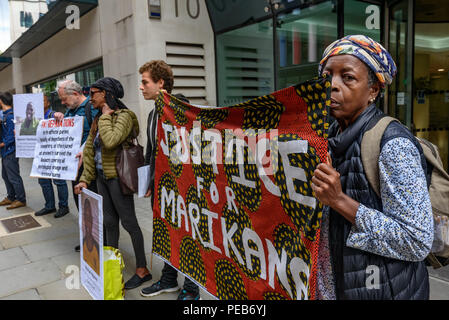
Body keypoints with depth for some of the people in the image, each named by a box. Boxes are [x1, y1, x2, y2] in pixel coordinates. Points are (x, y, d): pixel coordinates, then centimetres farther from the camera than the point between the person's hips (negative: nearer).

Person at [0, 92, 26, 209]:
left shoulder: (10, 116, -18)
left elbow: (11, 137, -21)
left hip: (10, 152, -10)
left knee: (14, 177, -2)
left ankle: (21, 200, 7)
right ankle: (11, 197, 30)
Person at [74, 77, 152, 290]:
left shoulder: (123, 116, -13)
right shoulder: (98, 119, 13)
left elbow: (110, 141, -30)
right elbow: (90, 149, 13)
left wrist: (106, 116, -16)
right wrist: (85, 178, 9)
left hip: (117, 177, -8)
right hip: (102, 177, 8)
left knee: (128, 222, -1)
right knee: (109, 222, 16)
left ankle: (142, 270, 10)